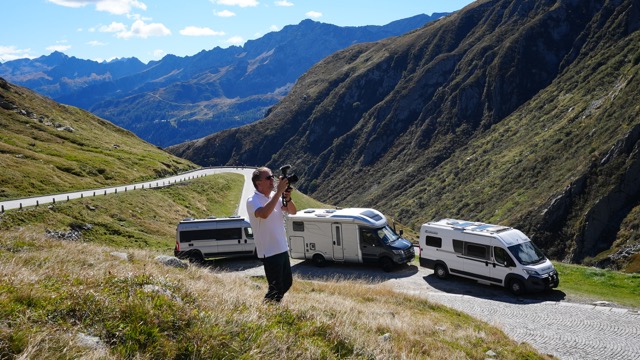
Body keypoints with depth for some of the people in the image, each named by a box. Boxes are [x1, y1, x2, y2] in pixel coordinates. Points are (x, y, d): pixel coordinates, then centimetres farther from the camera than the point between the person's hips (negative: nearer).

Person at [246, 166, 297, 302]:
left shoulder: (275, 197, 7)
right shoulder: (252, 201, -15)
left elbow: (292, 211, 8)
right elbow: (264, 213, -36)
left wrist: (288, 198, -13)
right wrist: (279, 191, -33)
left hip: (283, 249, 8)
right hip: (270, 252, -8)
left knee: (287, 282, 19)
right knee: (276, 289, -2)